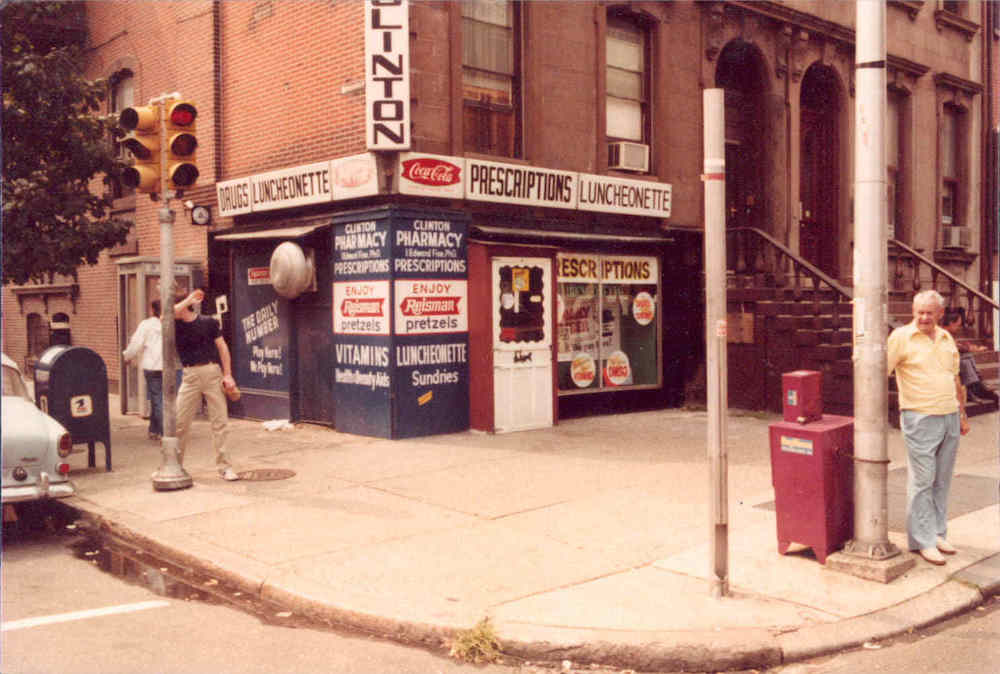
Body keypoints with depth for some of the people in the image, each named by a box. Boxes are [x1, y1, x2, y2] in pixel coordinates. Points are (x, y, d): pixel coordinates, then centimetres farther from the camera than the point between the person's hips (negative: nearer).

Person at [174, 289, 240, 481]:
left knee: (219, 421, 0)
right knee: (179, 422, 1)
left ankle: (224, 466, 6)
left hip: (212, 372, -1)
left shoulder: (208, 322, 4)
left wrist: (228, 375, -1)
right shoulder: (176, 325, 5)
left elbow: (222, 347, 5)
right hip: (190, 376, 1)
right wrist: (189, 299, -11)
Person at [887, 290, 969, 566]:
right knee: (922, 481, -2)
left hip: (950, 418, 6)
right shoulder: (901, 337, -6)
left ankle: (938, 533, 22)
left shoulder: (946, 338, 12)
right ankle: (923, 541, 5)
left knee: (942, 481, 11)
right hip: (920, 419, -6)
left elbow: (955, 380, 20)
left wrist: (962, 414, 20)